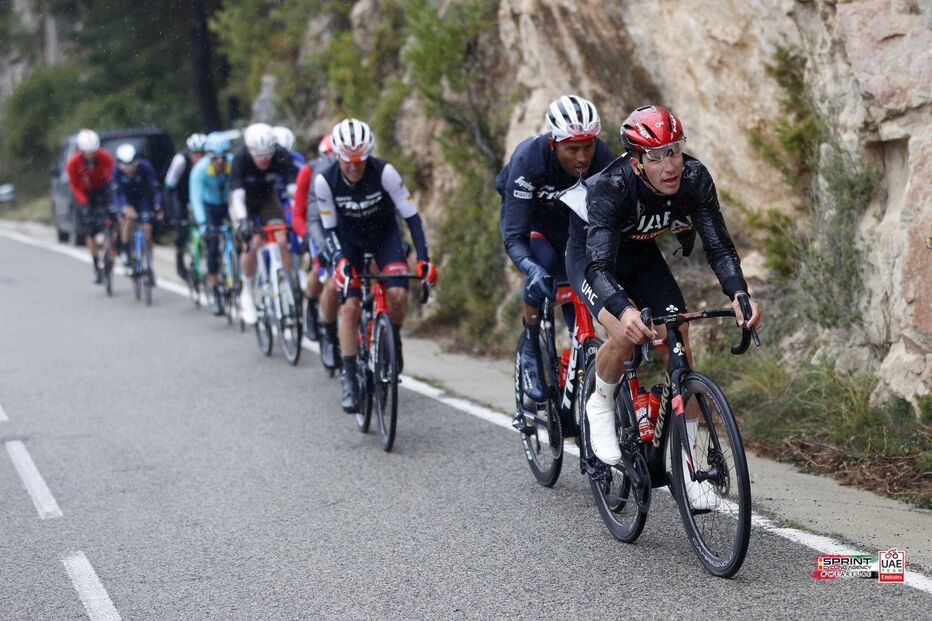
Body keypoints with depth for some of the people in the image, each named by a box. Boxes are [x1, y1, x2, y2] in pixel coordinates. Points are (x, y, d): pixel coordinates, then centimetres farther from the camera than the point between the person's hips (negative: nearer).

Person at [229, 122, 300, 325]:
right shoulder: (240, 159, -33)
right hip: (244, 200, -2)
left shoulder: (282, 157, -29)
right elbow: (237, 194, -40)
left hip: (267, 196, 2)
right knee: (253, 243, -21)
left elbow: (294, 187, -36)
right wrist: (243, 221, -54)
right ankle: (247, 292, -2)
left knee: (282, 241, -18)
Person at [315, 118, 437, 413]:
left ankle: (394, 340, 7)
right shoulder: (325, 181, -24)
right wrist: (340, 260, -28)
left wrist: (424, 258, -29)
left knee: (398, 294, -24)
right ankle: (349, 380, -5)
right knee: (350, 307, -13)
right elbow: (330, 228, -12)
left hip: (385, 235, 0)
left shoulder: (384, 172, -28)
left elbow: (411, 215, -22)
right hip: (350, 240, 1)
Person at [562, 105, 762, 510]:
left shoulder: (694, 178, -25)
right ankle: (600, 406, 0)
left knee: (680, 352, -9)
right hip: (590, 255, -4)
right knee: (626, 335, -32)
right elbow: (599, 266, -43)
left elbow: (719, 247, -24)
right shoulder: (611, 187, -37)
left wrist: (738, 295, -43)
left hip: (642, 257, 4)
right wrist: (624, 311, -62)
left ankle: (687, 467, 1)